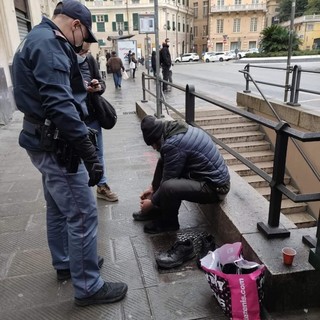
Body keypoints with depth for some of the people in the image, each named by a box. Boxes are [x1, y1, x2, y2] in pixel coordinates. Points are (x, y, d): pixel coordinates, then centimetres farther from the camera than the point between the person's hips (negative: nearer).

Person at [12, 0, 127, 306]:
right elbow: (59, 104, -28)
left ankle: (65, 264, 39)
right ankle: (88, 287, 12)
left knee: (59, 209, 21)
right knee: (83, 215, -2)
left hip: (46, 142, 11)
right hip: (56, 145, -11)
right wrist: (89, 152, -30)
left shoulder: (36, 39, 17)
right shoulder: (49, 42, -17)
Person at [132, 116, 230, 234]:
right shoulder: (178, 129, 5)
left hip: (215, 187, -10)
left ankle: (169, 223, 1)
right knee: (162, 163, 11)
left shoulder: (173, 144, -24)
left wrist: (152, 202, 0)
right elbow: (164, 165, 17)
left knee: (168, 187, -30)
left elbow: (168, 180, -16)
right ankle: (156, 210, 17)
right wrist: (153, 187, 18)